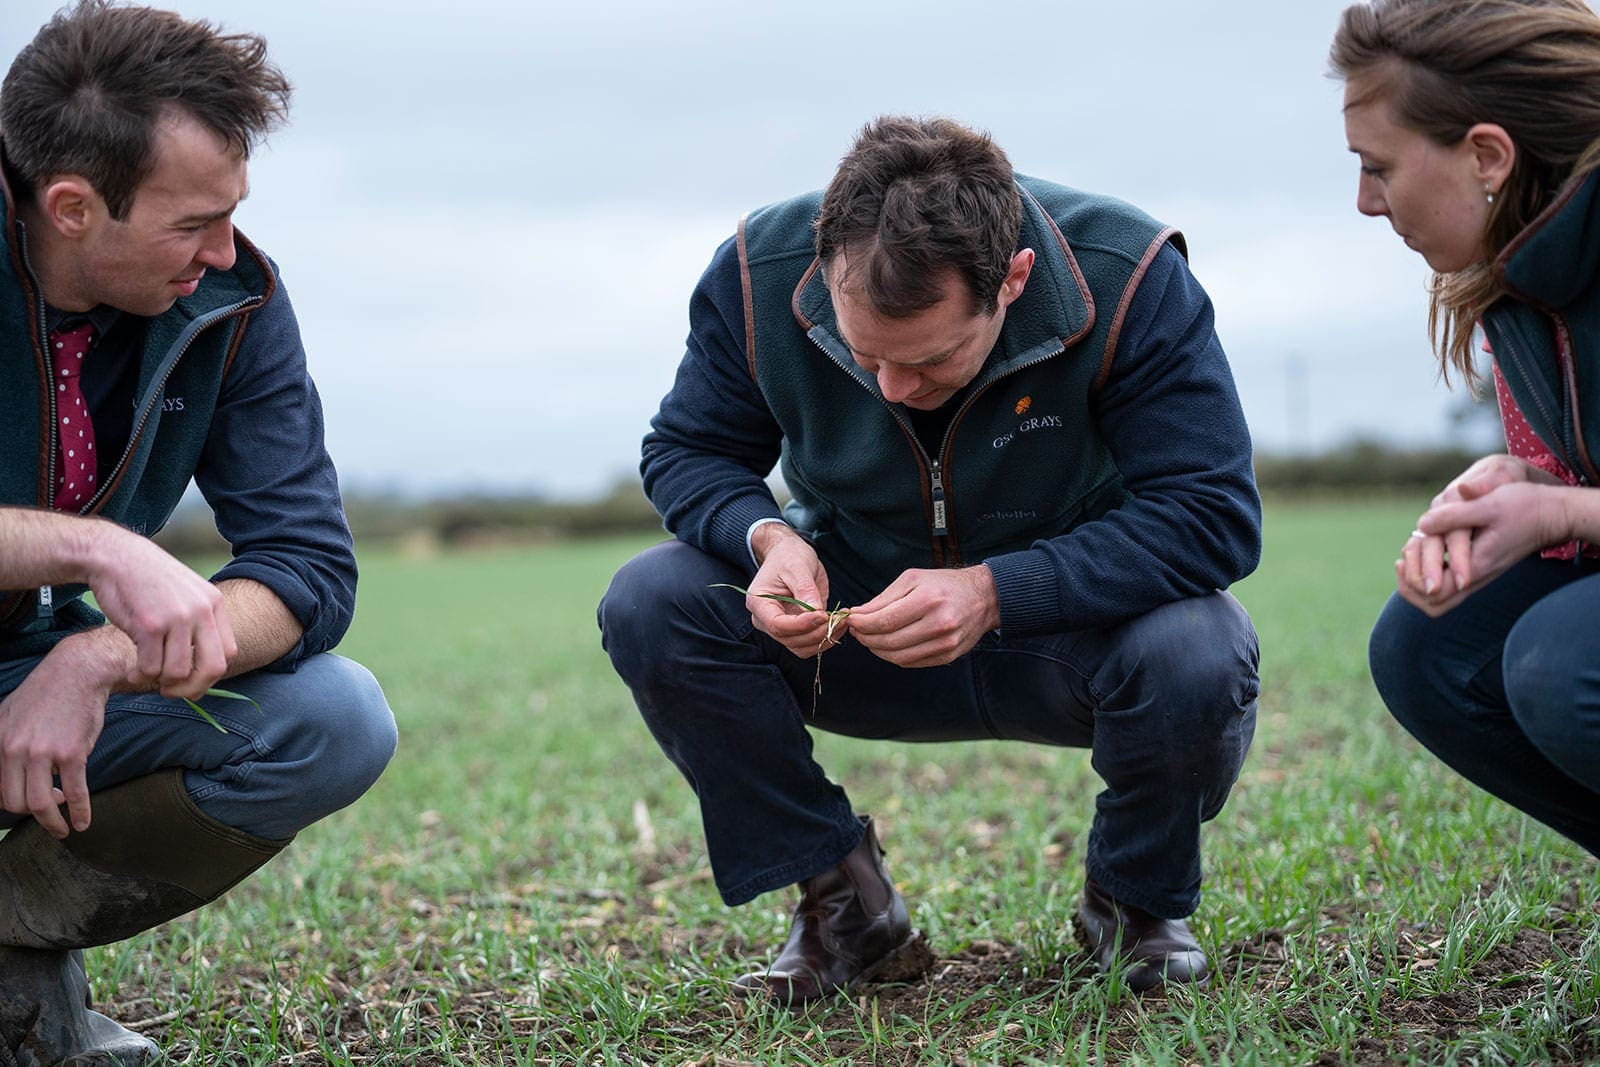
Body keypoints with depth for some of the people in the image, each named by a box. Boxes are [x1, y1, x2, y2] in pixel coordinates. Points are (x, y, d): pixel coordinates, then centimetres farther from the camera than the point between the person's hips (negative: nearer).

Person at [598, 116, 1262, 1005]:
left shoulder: (1130, 280, -26)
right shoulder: (760, 273, -19)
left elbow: (1213, 514, -27)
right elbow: (688, 451, -4)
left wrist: (995, 593, -38)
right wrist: (766, 539, -29)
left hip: (1073, 624, -2)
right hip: (856, 622, 2)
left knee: (1198, 660, -37)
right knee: (649, 604, -23)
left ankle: (1142, 904, 0)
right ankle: (846, 903, -4)